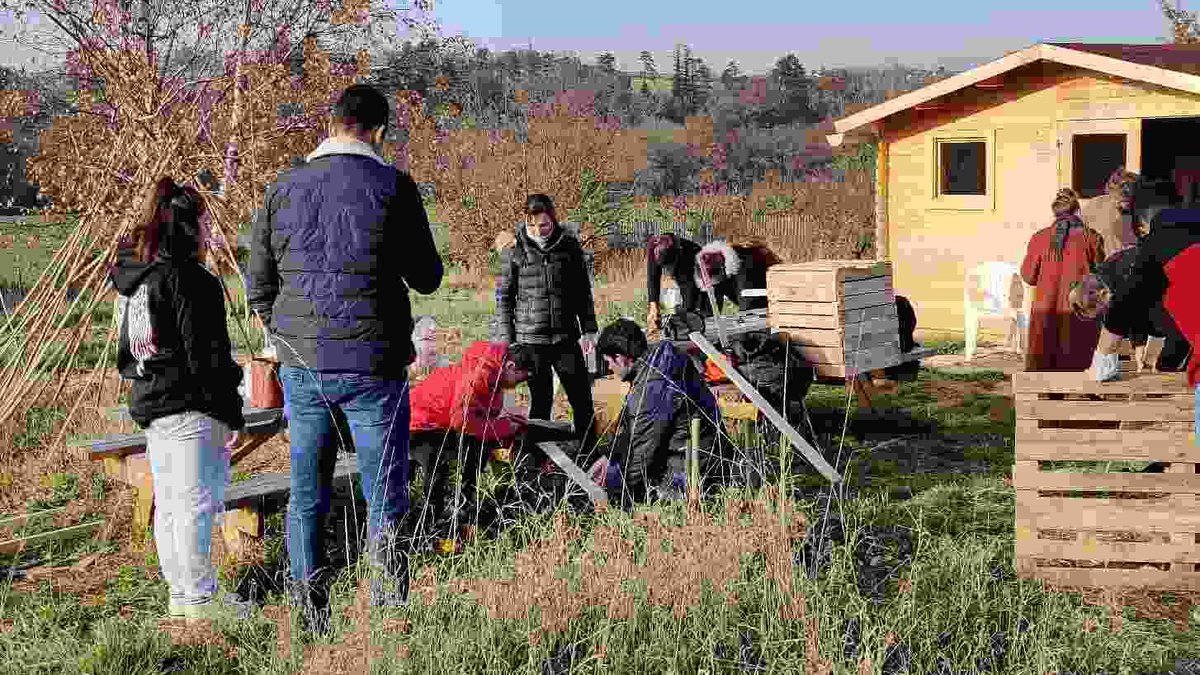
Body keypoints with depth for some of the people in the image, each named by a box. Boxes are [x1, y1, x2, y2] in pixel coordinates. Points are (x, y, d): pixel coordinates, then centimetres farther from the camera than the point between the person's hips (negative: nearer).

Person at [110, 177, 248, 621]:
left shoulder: (131, 277, 12)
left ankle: (179, 593, 23)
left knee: (168, 503, 14)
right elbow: (207, 354, -17)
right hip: (190, 409, -9)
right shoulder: (189, 279, -16)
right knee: (196, 502, -2)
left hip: (149, 405, 9)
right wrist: (230, 413, -12)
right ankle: (200, 597, 5)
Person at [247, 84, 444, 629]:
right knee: (384, 502, 5)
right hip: (372, 368, -3)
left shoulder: (283, 190, 3)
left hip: (301, 367, 3)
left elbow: (258, 289, 7)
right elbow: (427, 278, 0)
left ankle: (312, 625, 17)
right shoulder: (393, 186, -7)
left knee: (306, 499, 13)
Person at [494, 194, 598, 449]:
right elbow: (504, 298, 4)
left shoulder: (569, 246, 5)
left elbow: (583, 292, 13)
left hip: (566, 337, 2)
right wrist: (506, 339, -1)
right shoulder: (514, 251, 0)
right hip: (531, 339, -2)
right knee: (540, 401, 2)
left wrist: (588, 330, 9)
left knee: (582, 399, 2)